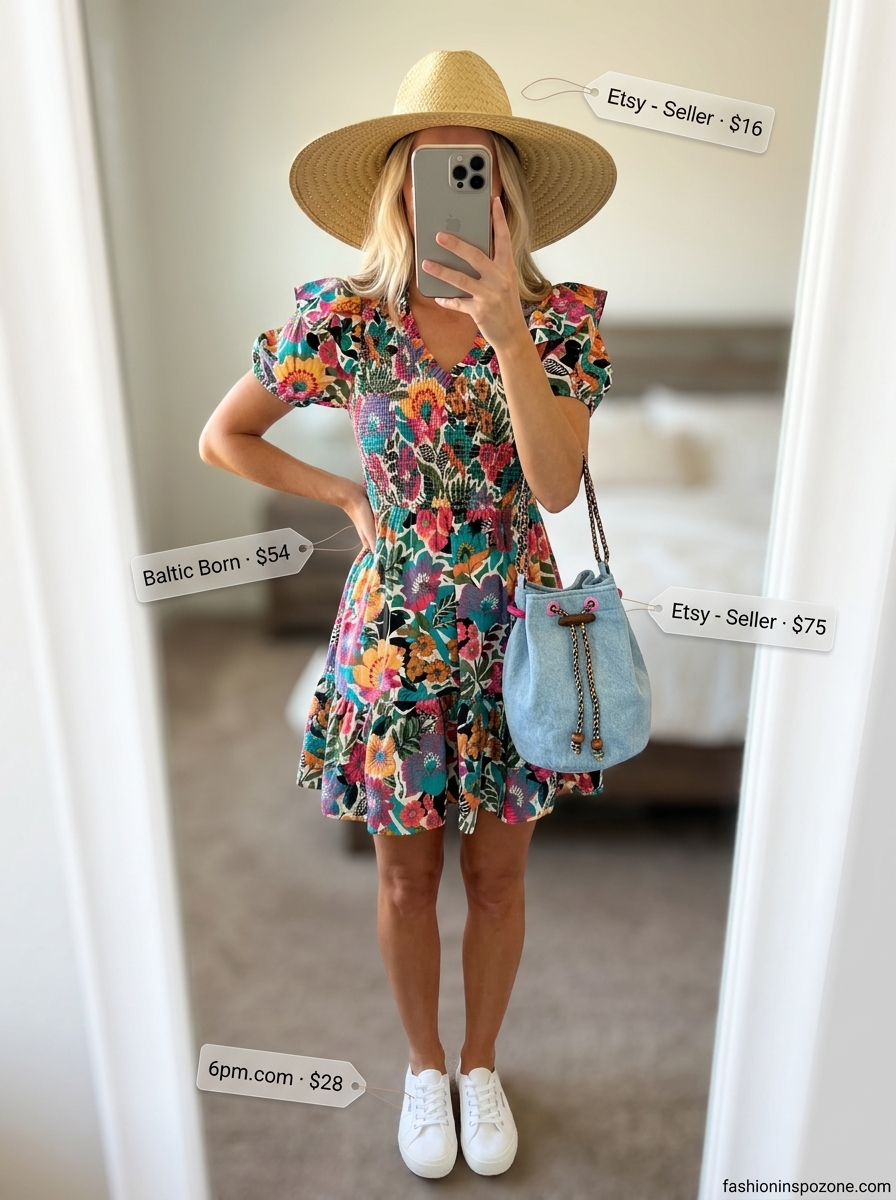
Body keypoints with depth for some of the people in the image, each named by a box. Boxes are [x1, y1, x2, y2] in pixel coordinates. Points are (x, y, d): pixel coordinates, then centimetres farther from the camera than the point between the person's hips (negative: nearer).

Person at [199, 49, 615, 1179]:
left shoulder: (562, 317, -7)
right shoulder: (345, 318, -9)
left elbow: (557, 482, -21)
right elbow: (222, 437, 2)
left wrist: (505, 326, -29)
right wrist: (350, 498, -2)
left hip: (518, 640, 1)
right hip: (395, 643, 0)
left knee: (496, 877, 17)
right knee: (407, 879, 16)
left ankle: (481, 1064, 45)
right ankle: (424, 1066, 45)